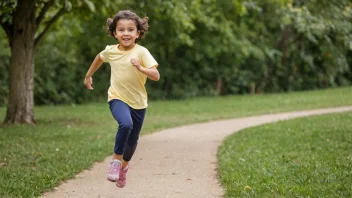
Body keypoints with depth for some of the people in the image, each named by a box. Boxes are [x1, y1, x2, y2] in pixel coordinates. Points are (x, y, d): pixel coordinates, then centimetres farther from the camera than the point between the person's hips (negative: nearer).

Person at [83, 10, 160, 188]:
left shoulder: (141, 52, -15)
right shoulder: (110, 51, -6)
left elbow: (156, 76, -22)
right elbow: (99, 58, 18)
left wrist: (140, 68, -38)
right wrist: (88, 75, 28)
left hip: (138, 102, 1)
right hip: (118, 99, -1)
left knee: (132, 141, 13)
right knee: (126, 124, -32)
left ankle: (124, 165, 44)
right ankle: (116, 159, -14)